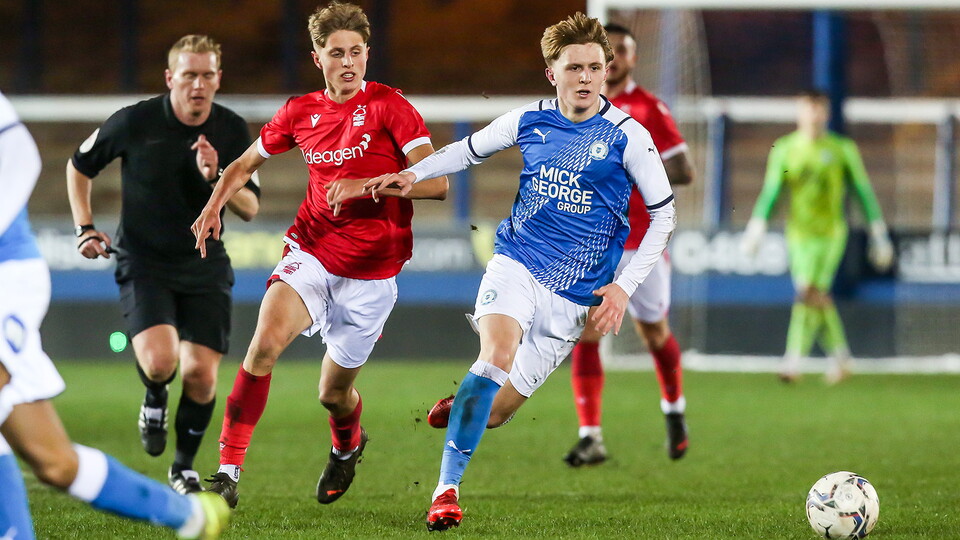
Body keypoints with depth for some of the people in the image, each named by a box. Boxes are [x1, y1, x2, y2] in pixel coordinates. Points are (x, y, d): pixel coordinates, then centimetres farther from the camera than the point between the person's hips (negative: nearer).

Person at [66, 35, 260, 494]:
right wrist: (84, 228, -1)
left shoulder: (233, 131, -4)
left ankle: (184, 468, 19)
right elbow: (79, 166, 7)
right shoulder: (134, 122, -10)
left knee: (201, 374, -6)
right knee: (159, 361, -24)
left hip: (205, 265, 2)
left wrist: (216, 177, -21)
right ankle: (154, 401, 15)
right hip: (143, 263, -2)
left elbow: (250, 209, -3)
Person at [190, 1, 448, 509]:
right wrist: (214, 205, 2)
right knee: (266, 341, -26)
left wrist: (365, 184, -26)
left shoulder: (388, 106, -9)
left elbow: (436, 181, -16)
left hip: (371, 272, -2)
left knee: (334, 393, 9)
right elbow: (246, 163, 20)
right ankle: (228, 469, -22)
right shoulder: (300, 113, 4)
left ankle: (347, 446, 47)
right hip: (310, 253, 2)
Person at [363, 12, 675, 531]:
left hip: (573, 294, 0)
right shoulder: (530, 120, 1)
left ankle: (454, 408, 40)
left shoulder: (627, 136, -6)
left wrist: (624, 287, -6)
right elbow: (469, 150, 19)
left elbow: (663, 215, 1)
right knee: (497, 358, -29)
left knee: (495, 412, 2)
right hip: (515, 265, 0)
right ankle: (446, 490, -24)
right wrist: (414, 173, 3)